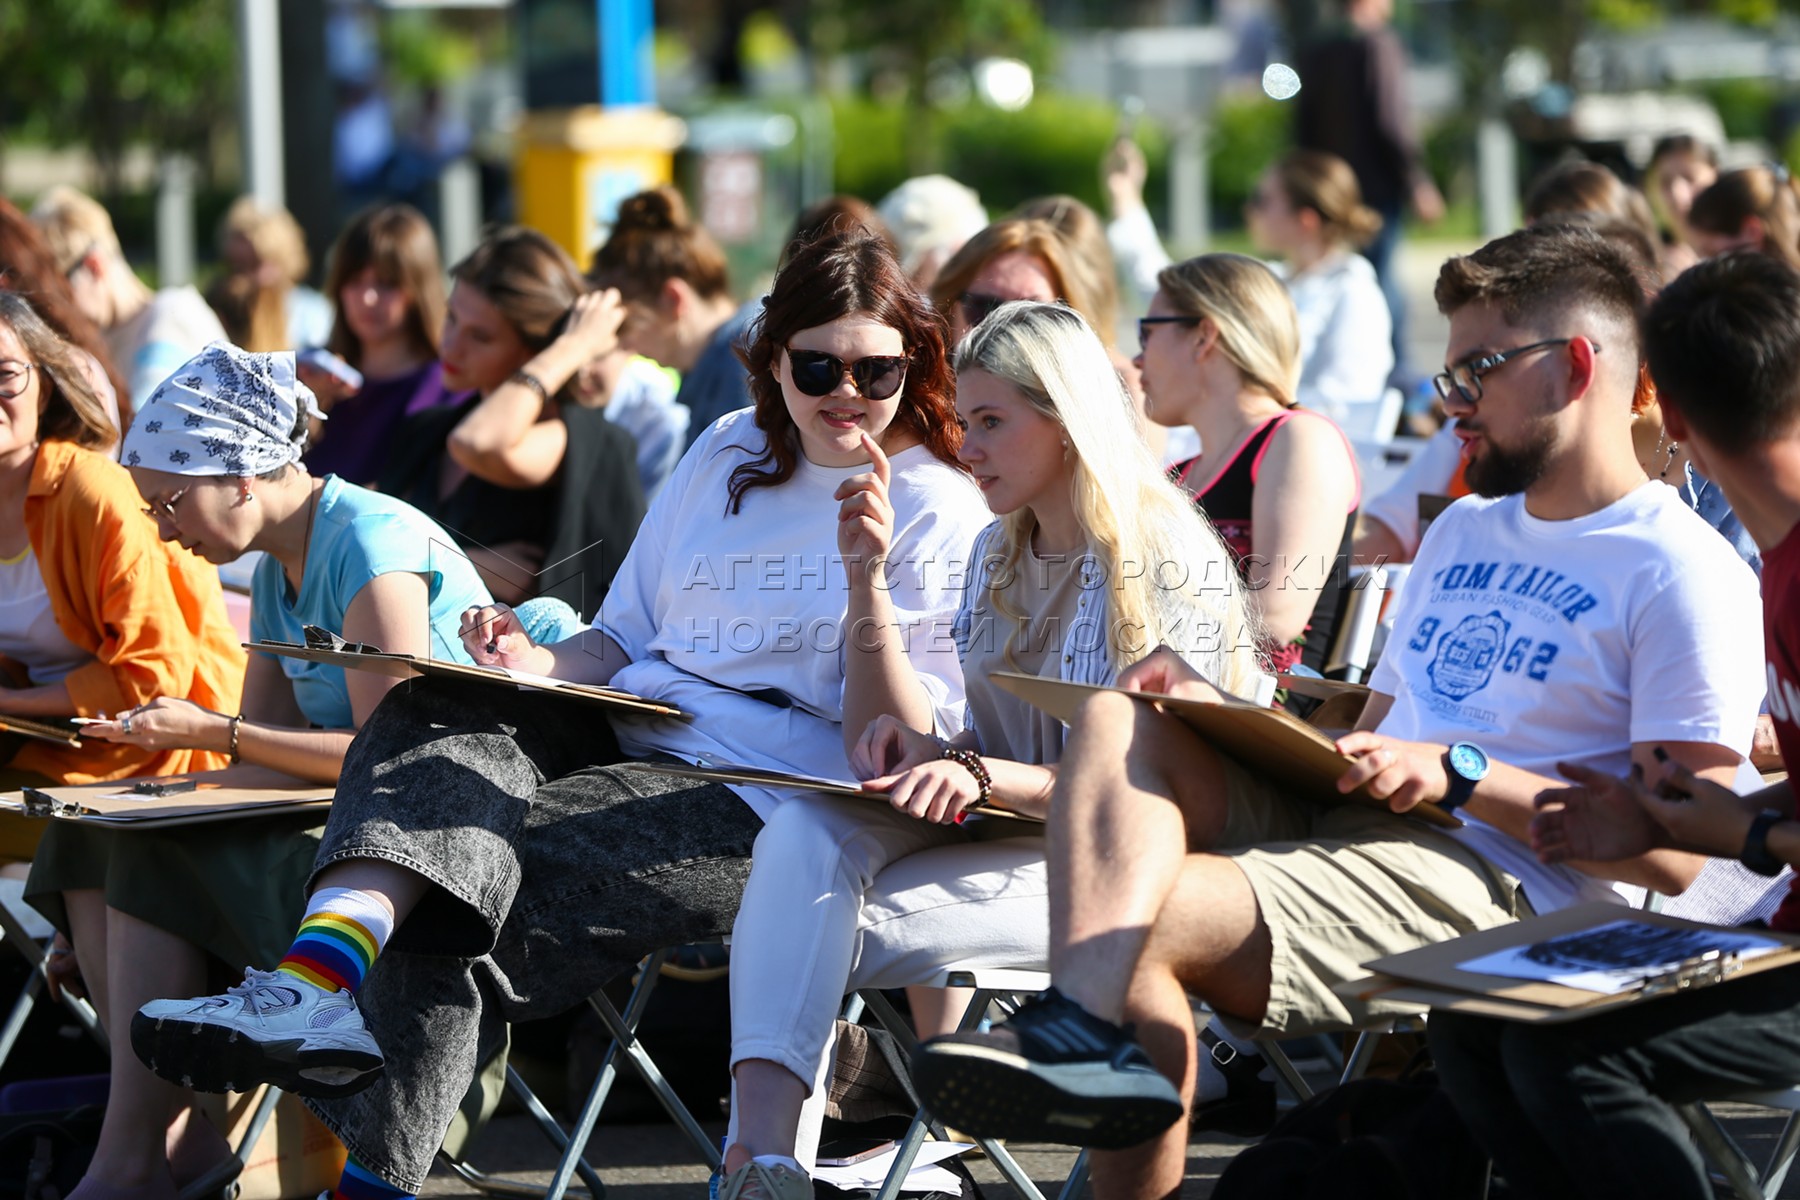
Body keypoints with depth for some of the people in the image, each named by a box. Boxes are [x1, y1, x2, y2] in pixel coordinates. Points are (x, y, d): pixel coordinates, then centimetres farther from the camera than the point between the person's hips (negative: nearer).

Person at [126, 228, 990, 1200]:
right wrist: (545, 665, 1)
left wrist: (869, 581, -23)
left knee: (468, 880, -27)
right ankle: (332, 959, -48)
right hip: (625, 736, 6)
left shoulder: (939, 510, 0)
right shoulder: (726, 456, 20)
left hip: (758, 794, -6)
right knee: (444, 712, -26)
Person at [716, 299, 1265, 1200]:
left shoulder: (1169, 561, -9)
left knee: (848, 925, -29)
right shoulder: (997, 553, 16)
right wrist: (931, 750, -3)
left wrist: (985, 779, -26)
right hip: (1002, 834, 7)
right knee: (803, 833, -26)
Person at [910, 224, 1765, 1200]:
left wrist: (1458, 773, -18)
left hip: (1495, 883, -9)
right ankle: (1096, 1028, -39)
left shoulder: (1684, 574, -3)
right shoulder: (1463, 532, 28)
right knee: (1121, 723, -19)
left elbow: (1674, 851, -12)